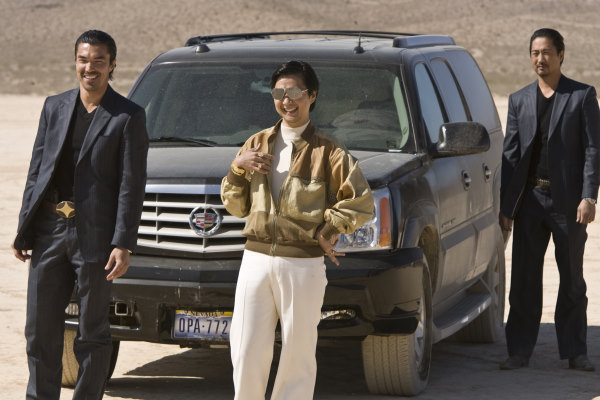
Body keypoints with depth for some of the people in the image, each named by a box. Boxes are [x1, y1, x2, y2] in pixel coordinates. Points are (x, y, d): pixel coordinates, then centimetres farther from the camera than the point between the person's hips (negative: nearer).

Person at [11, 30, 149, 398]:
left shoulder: (128, 117, -3)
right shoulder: (55, 107, 11)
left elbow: (132, 185, -7)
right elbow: (37, 171, 12)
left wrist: (123, 244, -13)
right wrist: (24, 229, 7)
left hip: (94, 236, -4)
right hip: (50, 230, 4)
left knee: (92, 333, 5)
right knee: (40, 328, 8)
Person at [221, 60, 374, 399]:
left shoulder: (327, 152, 0)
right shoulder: (257, 144, 14)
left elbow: (362, 203, -5)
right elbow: (236, 206, 14)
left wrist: (325, 231, -8)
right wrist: (238, 168, -1)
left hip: (303, 265, -3)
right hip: (256, 260, 4)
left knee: (298, 355, 3)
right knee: (246, 354, 1)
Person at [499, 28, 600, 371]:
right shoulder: (519, 100, 11)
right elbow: (510, 153, 9)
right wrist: (505, 206, 3)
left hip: (568, 201, -3)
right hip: (530, 199, 3)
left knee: (572, 280, 5)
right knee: (524, 279, 4)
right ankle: (520, 351, 10)